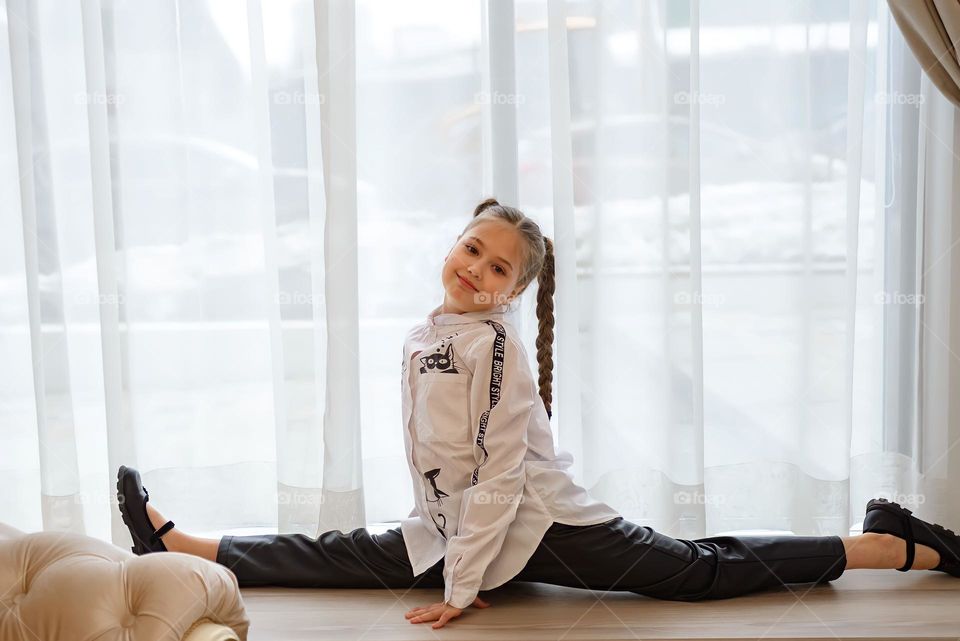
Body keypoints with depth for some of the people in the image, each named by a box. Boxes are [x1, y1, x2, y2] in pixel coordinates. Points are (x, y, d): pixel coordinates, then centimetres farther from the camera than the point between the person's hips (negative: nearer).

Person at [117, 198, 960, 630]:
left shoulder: (495, 342, -18)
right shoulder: (421, 338, 8)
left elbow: (501, 471, -20)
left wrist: (460, 587, -18)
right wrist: (452, 558, 16)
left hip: (543, 524, -7)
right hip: (455, 528, 7)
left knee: (701, 571, -4)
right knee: (330, 558, 5)